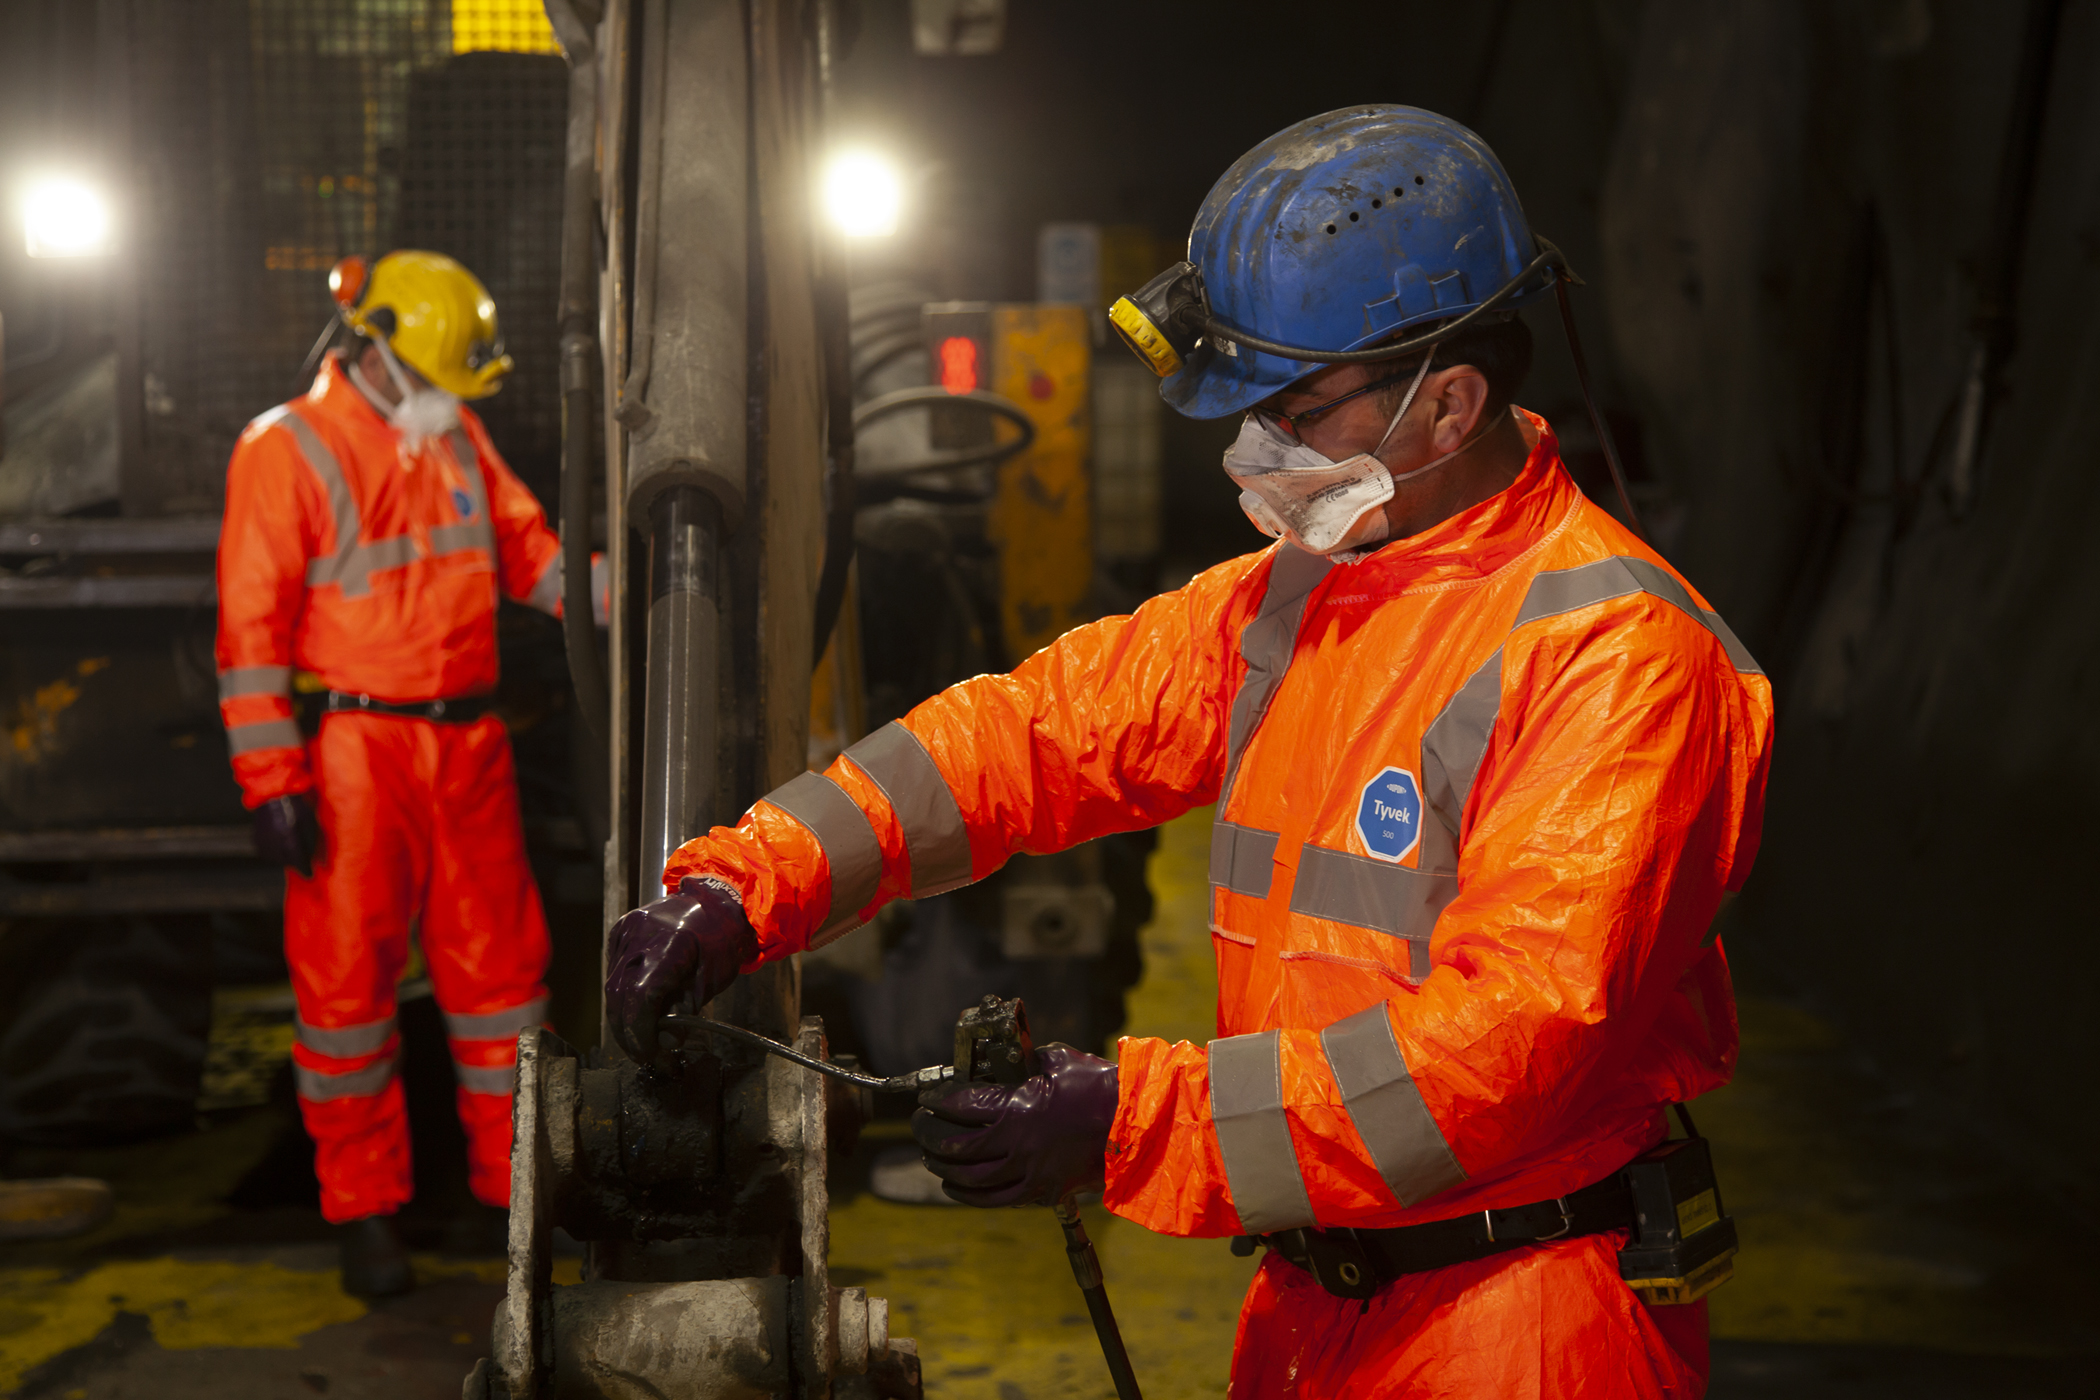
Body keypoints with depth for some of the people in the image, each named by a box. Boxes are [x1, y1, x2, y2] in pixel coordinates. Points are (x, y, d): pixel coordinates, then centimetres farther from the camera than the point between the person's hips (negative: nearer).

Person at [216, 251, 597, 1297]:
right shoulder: (286, 451, -8)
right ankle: (363, 1208, 11)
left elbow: (528, 550, 17)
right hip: (352, 756, -6)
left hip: (467, 746, 6)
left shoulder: (458, 439, 11)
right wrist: (273, 782, -15)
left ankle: (512, 1172, 22)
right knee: (347, 971, 1)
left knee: (499, 955, 9)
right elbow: (251, 623, -11)